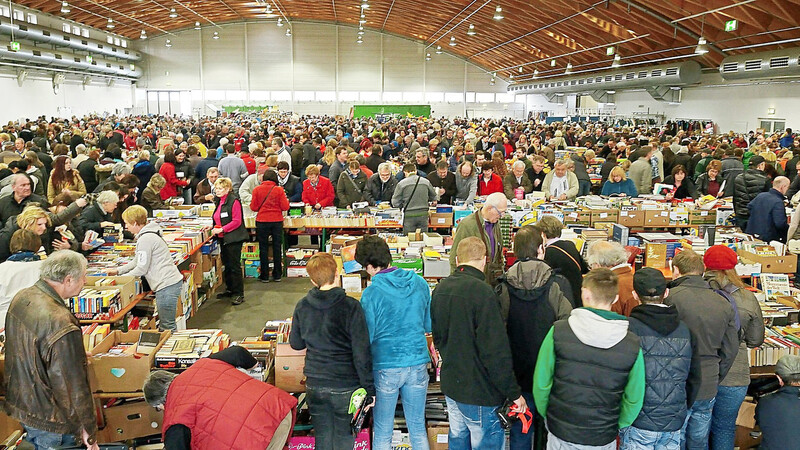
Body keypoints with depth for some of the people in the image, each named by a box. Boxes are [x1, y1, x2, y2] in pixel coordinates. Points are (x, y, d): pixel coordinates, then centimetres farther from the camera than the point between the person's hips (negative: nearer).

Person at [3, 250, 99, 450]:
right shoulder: (61, 325, -35)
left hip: (19, 402, 9)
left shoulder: (21, 297, -6)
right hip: (49, 419, -8)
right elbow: (74, 384, -27)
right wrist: (89, 430, -15)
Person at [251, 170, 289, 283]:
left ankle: (264, 276, 10)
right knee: (277, 247, 10)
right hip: (277, 222, 0)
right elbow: (285, 207, -7)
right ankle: (277, 275, 15)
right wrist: (287, 200, 13)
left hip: (262, 221, 0)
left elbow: (253, 207, -2)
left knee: (263, 248, 8)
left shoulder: (257, 190, -3)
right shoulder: (279, 190, -5)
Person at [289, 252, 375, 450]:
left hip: (314, 385, 3)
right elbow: (362, 353, -15)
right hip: (346, 385, -3)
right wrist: (369, 388, -6)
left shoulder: (302, 306, -5)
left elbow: (296, 343, 10)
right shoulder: (350, 307, -16)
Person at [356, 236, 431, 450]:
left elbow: (367, 337, -11)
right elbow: (428, 326, 8)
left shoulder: (371, 294, -15)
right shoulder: (419, 283, -2)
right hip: (418, 363, 4)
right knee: (418, 429, 17)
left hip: (385, 367, -4)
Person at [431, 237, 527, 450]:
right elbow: (496, 350, -23)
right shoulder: (482, 292, -22)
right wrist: (513, 392, -13)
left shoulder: (440, 289, 3)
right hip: (479, 391, -8)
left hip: (450, 385, 8)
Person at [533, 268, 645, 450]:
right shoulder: (633, 345, -11)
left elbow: (541, 383, -8)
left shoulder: (558, 332, -15)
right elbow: (634, 399, -3)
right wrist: (617, 427, 13)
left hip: (560, 435, 0)